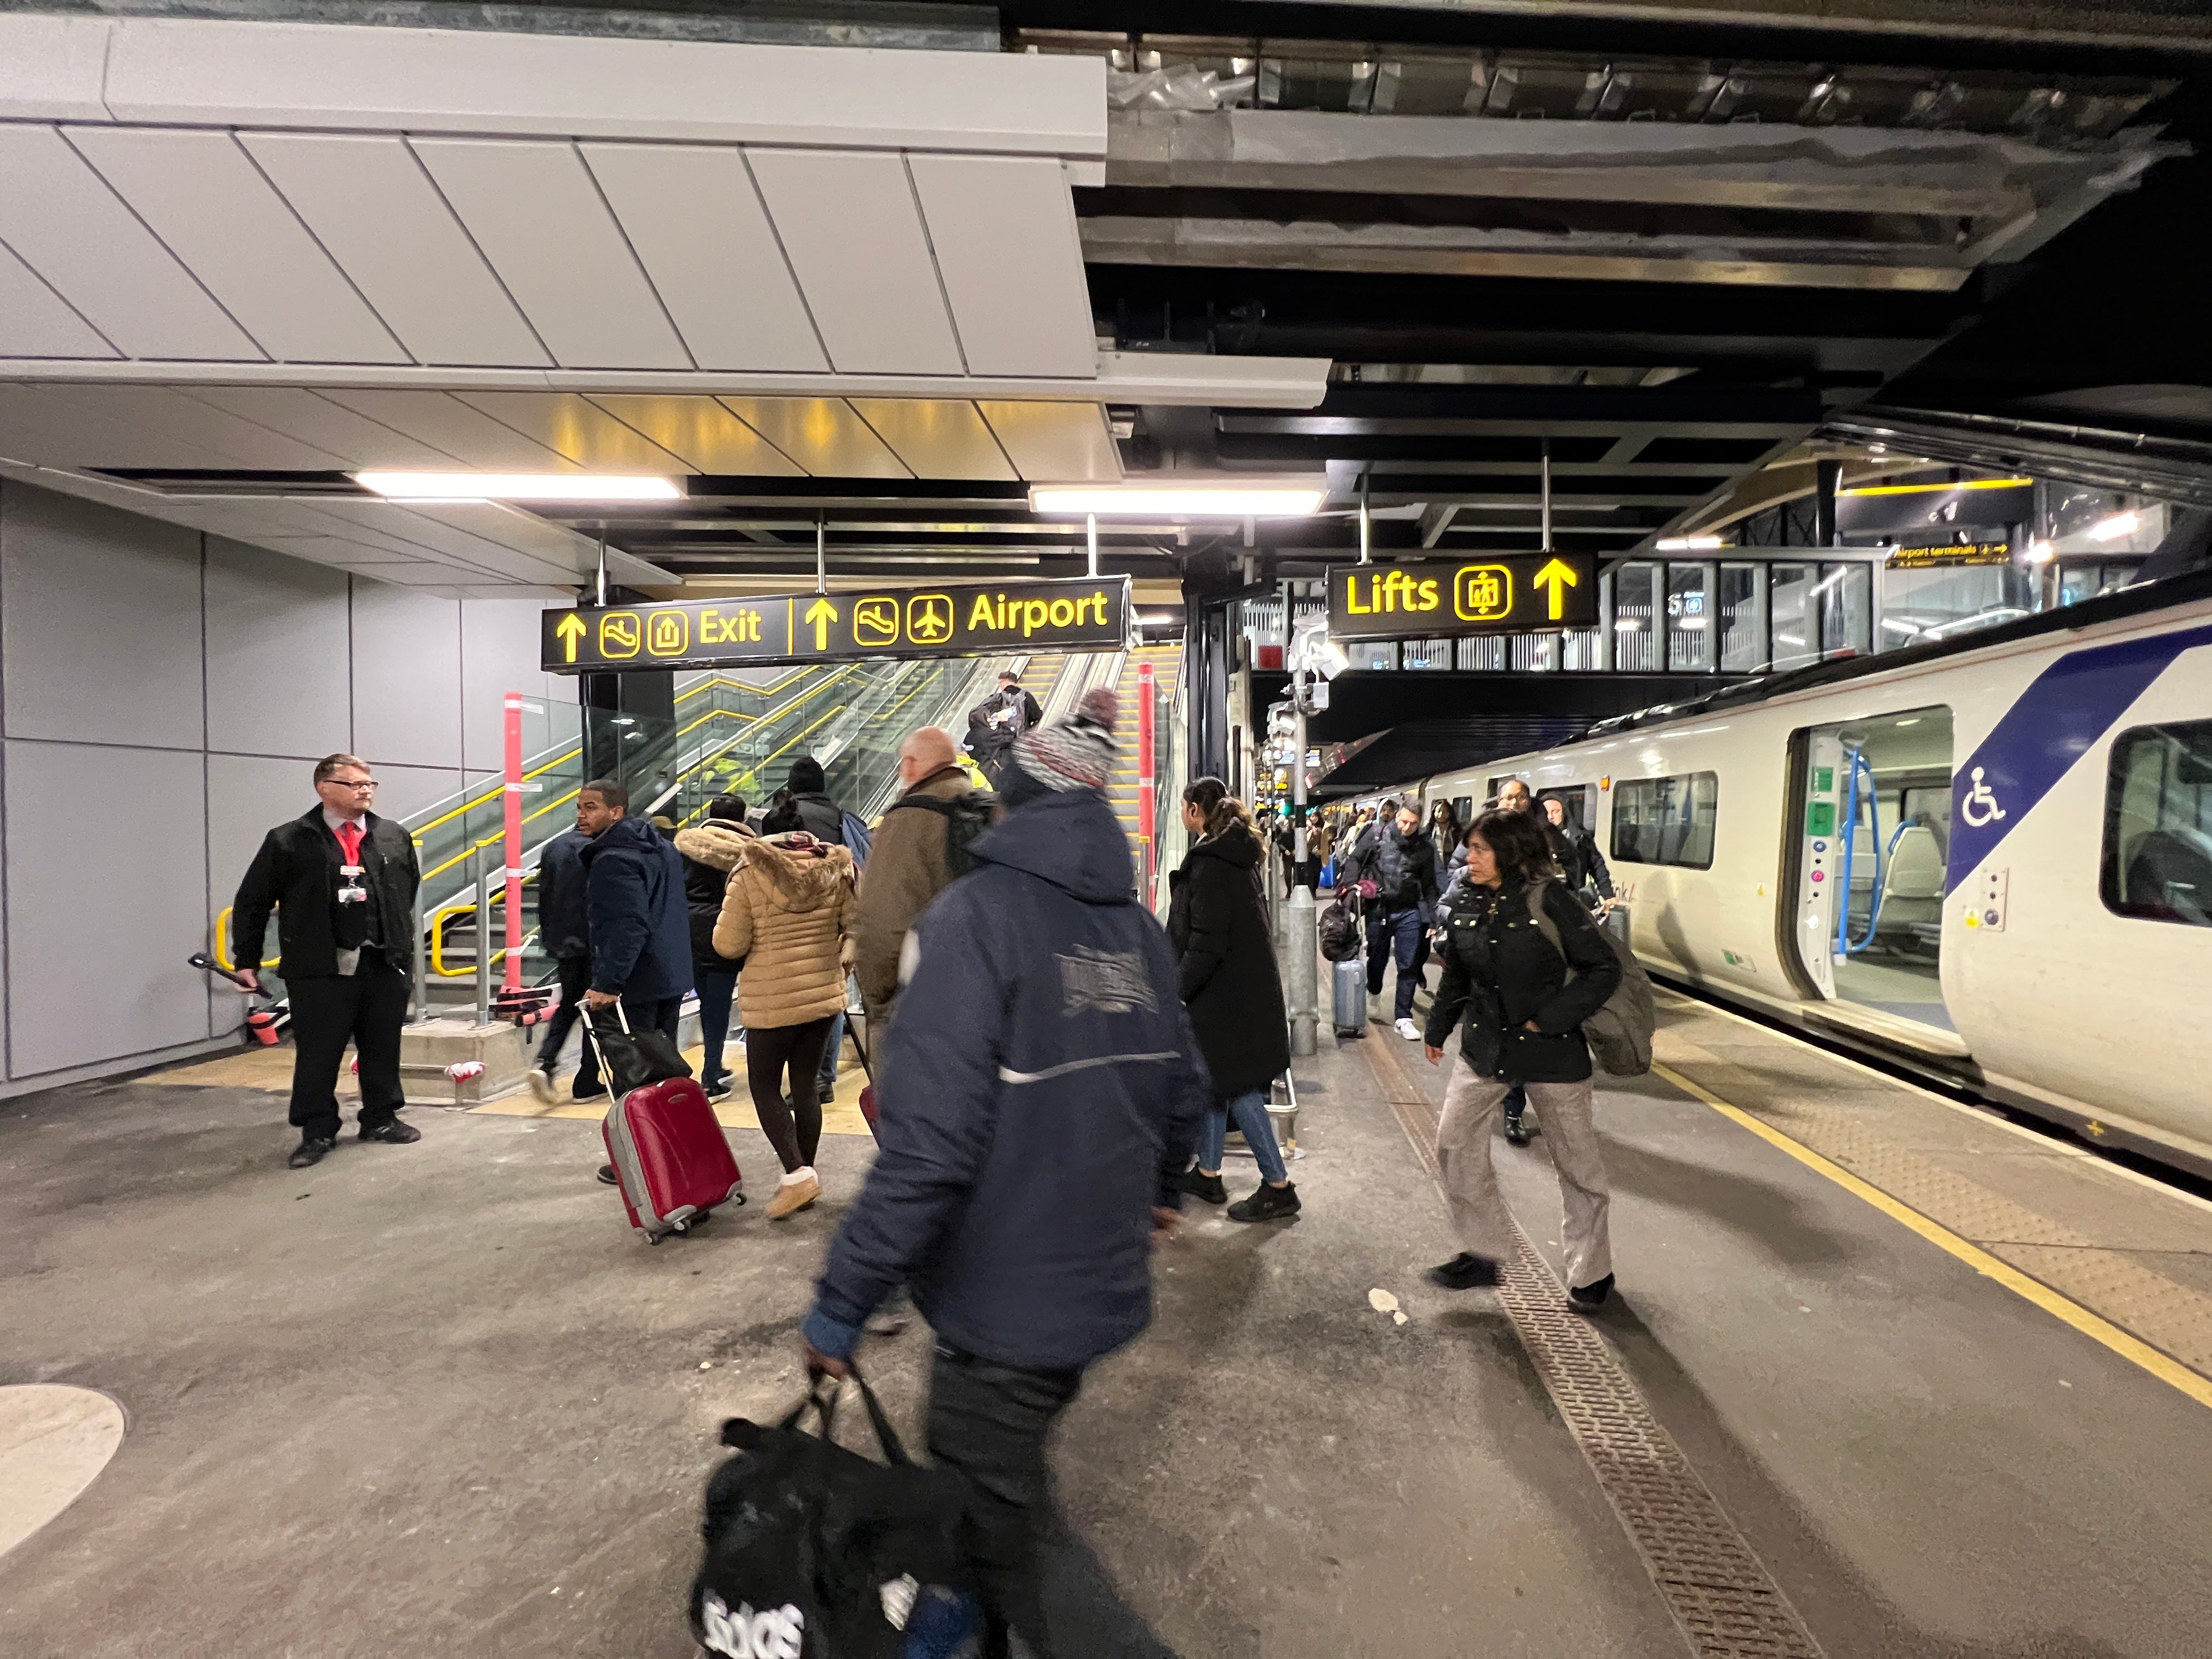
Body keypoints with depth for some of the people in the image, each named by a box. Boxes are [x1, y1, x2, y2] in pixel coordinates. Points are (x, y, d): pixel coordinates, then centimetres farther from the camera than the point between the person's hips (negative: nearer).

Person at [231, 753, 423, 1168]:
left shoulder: (394, 837, 8)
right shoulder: (289, 841, -3)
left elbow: (409, 894, 16)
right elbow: (252, 902, 3)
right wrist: (248, 960, 4)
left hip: (385, 964, 3)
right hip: (320, 968, -3)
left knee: (383, 1049, 12)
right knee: (318, 1055, 4)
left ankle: (381, 1119, 26)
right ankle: (317, 1132, 17)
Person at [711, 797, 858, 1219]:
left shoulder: (750, 873, -10)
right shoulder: (835, 868, 0)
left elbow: (728, 944, -10)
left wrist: (759, 942, 10)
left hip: (772, 999, -4)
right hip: (824, 992, 4)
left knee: (765, 1085, 9)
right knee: (807, 1085, 14)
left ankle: (796, 1171, -3)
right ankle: (805, 1173, 21)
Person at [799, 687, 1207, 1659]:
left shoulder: (980, 914, -20)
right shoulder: (1137, 928, 1)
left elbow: (928, 1142, -27)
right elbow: (1183, 1092, 8)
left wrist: (841, 1302, -16)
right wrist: (1157, 1188, 28)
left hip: (1005, 1306, -7)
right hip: (1104, 1287, 7)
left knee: (999, 1542, 14)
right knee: (1014, 1486, 27)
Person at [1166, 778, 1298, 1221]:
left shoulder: (1209, 862, -20)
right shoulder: (1234, 855, 10)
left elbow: (1205, 943, -23)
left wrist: (1176, 990, -17)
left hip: (1226, 991, -10)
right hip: (1242, 985, 10)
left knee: (1236, 1087, -1)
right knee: (1216, 1080, 16)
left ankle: (1278, 1186, 8)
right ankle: (1207, 1174, 27)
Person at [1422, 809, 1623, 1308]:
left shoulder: (1547, 899, -16)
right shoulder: (1467, 904, 0)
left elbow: (1604, 969, -15)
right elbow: (1456, 977, 13)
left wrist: (1547, 1020, -18)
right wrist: (1438, 1028, 15)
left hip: (1552, 1049, -5)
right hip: (1484, 1046, 6)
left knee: (1576, 1159, 10)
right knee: (1455, 1143, 5)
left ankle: (1592, 1271, 30)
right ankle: (1482, 1253, 21)